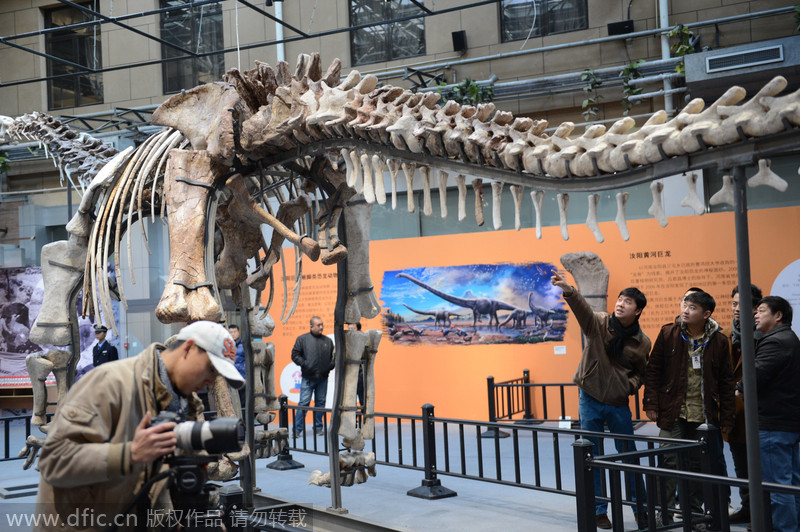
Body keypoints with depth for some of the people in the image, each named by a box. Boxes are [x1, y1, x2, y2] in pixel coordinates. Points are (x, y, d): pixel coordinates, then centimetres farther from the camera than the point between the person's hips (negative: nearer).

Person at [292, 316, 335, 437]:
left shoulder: (328, 341, 12)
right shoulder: (302, 339, 1)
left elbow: (334, 356, 19)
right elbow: (295, 355, 0)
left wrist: (331, 365, 1)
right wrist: (305, 365, -11)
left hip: (323, 378, 4)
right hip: (308, 378, -4)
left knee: (321, 402, 8)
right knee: (303, 403, -6)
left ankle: (318, 428, 18)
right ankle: (297, 429, 0)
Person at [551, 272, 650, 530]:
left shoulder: (642, 342, 0)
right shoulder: (598, 322, -6)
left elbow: (640, 372, 12)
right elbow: (582, 308, -27)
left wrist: (631, 385, -11)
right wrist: (568, 290, -48)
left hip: (618, 404, 1)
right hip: (590, 401, -1)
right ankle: (599, 510, 19)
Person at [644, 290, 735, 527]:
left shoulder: (719, 340, 0)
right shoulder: (668, 333, -3)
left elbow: (726, 382, 6)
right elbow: (653, 370, 1)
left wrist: (726, 418, 5)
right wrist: (651, 404, -4)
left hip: (703, 416, 2)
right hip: (672, 413, -2)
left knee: (699, 464, 11)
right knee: (669, 462, -3)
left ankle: (694, 513, 25)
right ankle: (665, 514, 8)